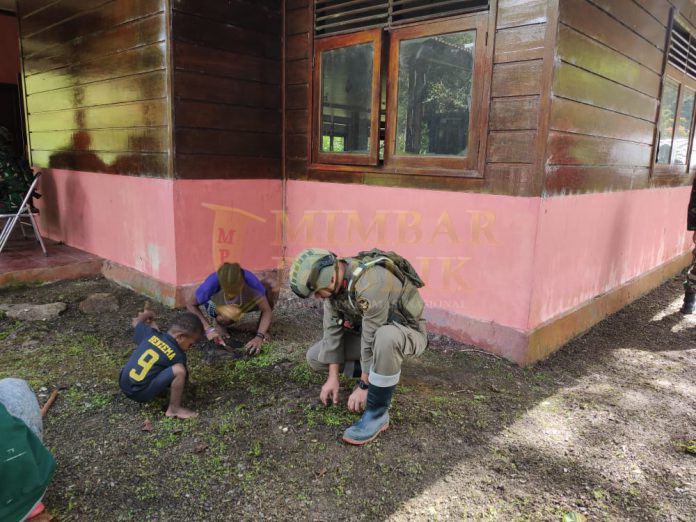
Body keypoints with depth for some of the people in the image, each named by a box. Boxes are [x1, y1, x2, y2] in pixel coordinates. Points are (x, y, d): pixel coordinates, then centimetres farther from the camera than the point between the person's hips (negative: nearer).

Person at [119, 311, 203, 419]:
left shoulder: (151, 334, 4)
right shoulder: (178, 356, -9)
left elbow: (136, 322, 24)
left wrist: (146, 315, 44)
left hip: (123, 384, 8)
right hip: (140, 393, -8)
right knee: (179, 370, -17)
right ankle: (174, 409, -5)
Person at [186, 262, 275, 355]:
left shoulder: (250, 280, -38)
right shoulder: (211, 284, -38)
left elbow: (267, 310, -33)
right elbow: (190, 304, -22)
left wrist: (259, 336, -47)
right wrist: (208, 328, -33)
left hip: (244, 300, 2)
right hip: (216, 303, -2)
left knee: (266, 287, -28)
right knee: (232, 313, -38)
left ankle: (261, 329, -6)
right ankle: (217, 323, -2)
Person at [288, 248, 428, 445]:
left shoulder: (370, 281, -36)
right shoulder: (332, 281, -11)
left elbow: (372, 339, -31)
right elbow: (332, 328, -7)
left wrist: (363, 386, -22)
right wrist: (333, 377, -9)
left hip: (406, 332, -7)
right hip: (368, 331, 8)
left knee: (385, 337, -43)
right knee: (315, 357, 1)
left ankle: (377, 413, -23)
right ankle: (383, 372, 10)